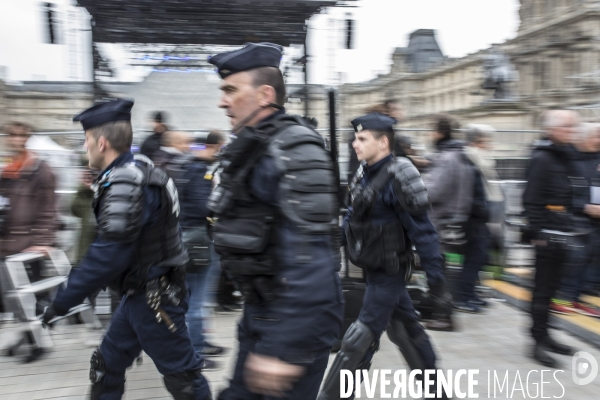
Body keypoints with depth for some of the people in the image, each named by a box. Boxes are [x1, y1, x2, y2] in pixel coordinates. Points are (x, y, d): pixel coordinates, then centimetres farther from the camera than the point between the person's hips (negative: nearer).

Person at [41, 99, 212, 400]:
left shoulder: (124, 182, -23)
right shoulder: (134, 172, 8)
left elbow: (108, 256, -26)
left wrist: (62, 301, -17)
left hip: (154, 299, -10)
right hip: (139, 294, 10)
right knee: (105, 366, 20)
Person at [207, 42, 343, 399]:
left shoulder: (294, 150, -20)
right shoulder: (252, 148, 11)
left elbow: (308, 258, -28)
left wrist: (284, 348, -29)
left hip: (298, 316, -9)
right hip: (261, 308, 9)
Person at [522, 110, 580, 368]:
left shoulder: (565, 156, 15)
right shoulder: (542, 158, -12)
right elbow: (531, 199, -17)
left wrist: (570, 228, 17)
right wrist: (537, 233, -19)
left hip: (562, 235, 8)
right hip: (547, 235, -8)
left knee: (550, 287, 14)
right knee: (543, 289, -3)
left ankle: (543, 336, 24)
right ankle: (538, 341, 5)